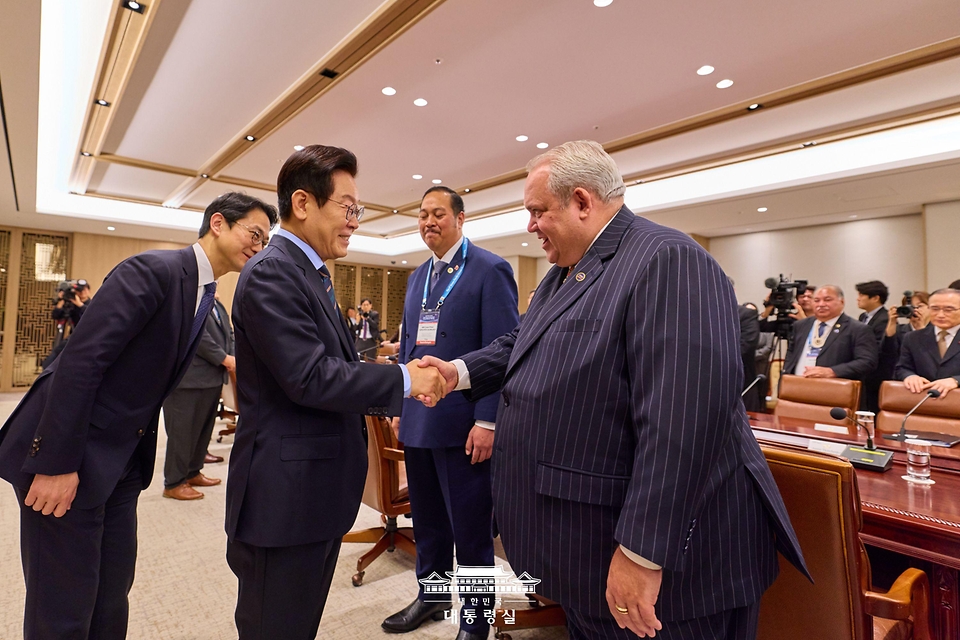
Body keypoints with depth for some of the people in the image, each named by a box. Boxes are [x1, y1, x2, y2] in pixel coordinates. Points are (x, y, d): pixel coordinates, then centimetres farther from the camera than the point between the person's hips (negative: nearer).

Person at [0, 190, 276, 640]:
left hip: (122, 461, 8)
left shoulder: (203, 291, 9)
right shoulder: (154, 270, -18)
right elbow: (80, 359, -24)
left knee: (113, 592, 17)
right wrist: (56, 463, -23)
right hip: (65, 457, -8)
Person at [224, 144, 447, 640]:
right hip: (284, 497, -9)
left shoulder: (310, 274, 12)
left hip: (318, 492, 9)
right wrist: (403, 380, -17)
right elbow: (310, 378, -26)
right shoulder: (271, 273, -18)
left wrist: (389, 392, 4)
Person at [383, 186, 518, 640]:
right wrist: (400, 403, 15)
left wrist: (487, 421, -17)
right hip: (418, 421, 7)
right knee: (427, 518, 21)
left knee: (470, 527, 7)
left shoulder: (490, 270, -8)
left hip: (462, 423, -7)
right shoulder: (417, 277, 14)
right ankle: (431, 593, 42)